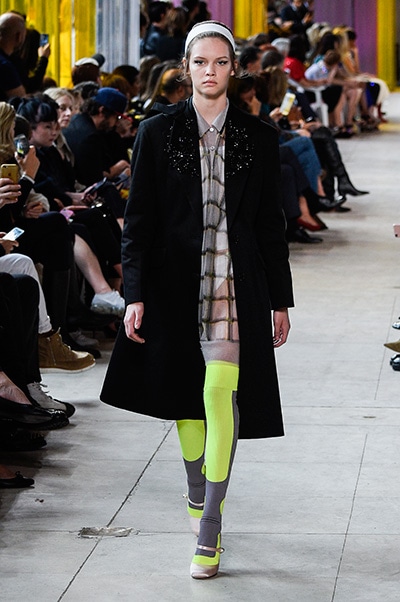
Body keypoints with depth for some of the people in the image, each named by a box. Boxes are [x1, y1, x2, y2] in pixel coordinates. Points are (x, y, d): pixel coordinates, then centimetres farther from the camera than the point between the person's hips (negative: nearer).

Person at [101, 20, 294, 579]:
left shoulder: (258, 136, 3)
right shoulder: (158, 132, 0)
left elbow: (271, 223, 7)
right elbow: (138, 219, 0)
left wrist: (280, 300, 7)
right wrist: (135, 294, -7)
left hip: (236, 281, -1)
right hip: (177, 280, 1)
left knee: (220, 392, -12)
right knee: (187, 393, 12)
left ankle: (209, 526, -9)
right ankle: (196, 491, 36)